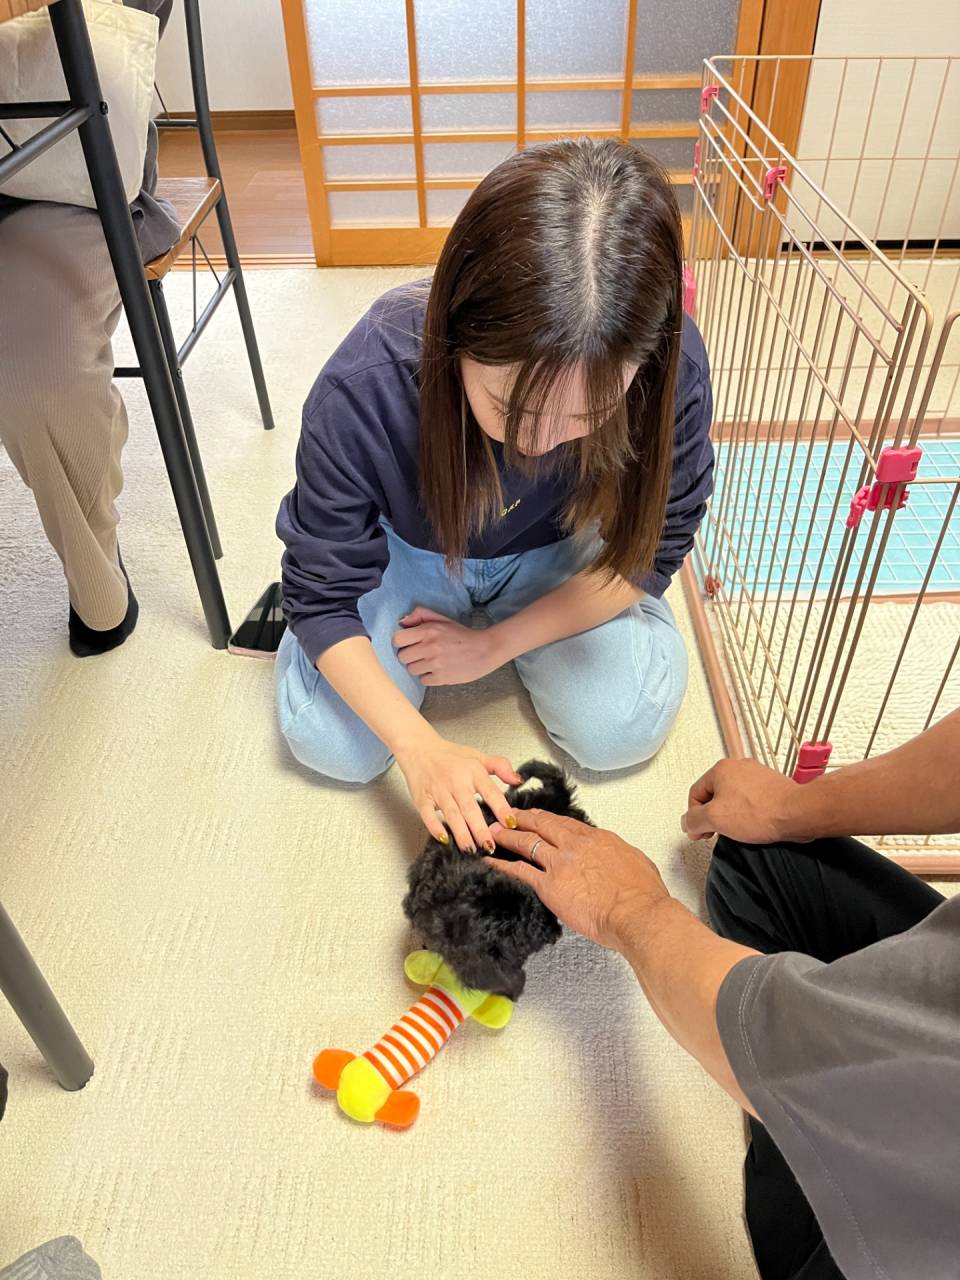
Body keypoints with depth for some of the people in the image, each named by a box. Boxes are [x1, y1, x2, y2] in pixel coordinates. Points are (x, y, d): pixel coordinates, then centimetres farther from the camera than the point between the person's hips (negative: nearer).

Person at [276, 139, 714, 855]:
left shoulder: (672, 370, -34)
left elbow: (649, 551, -16)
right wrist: (419, 747, -34)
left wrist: (495, 644, -17)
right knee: (331, 744, -13)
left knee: (624, 729, -14)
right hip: (411, 552, -1)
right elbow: (323, 596, -23)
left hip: (556, 555, 2)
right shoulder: (363, 391, -37)